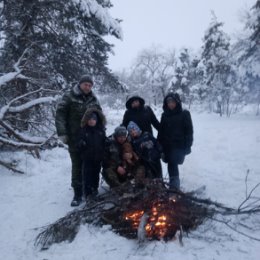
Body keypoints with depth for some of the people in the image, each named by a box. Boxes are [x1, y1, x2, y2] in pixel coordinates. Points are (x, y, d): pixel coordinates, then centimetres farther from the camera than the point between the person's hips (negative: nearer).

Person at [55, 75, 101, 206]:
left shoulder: (94, 99, 10)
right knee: (77, 165, -2)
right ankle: (78, 193, 7)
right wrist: (62, 133, -14)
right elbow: (60, 115, -7)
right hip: (75, 138, -4)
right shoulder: (69, 97, -3)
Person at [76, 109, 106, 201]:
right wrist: (81, 144, -27)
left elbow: (104, 142, 9)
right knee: (87, 175, 1)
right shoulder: (83, 130, -7)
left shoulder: (101, 130, 1)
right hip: (87, 158, -3)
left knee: (96, 174, 16)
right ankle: (88, 193, 12)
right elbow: (78, 144, -5)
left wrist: (103, 154, 1)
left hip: (98, 157, 3)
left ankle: (95, 191, 32)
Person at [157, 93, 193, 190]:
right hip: (167, 145, 4)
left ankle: (174, 186, -7)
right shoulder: (164, 115, 11)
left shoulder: (184, 114, -1)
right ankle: (174, 186, 22)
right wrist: (159, 145, 9)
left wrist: (187, 145, -9)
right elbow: (161, 131, 14)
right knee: (172, 164, 7)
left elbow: (189, 131, -3)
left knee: (172, 164, -14)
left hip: (179, 145, -4)